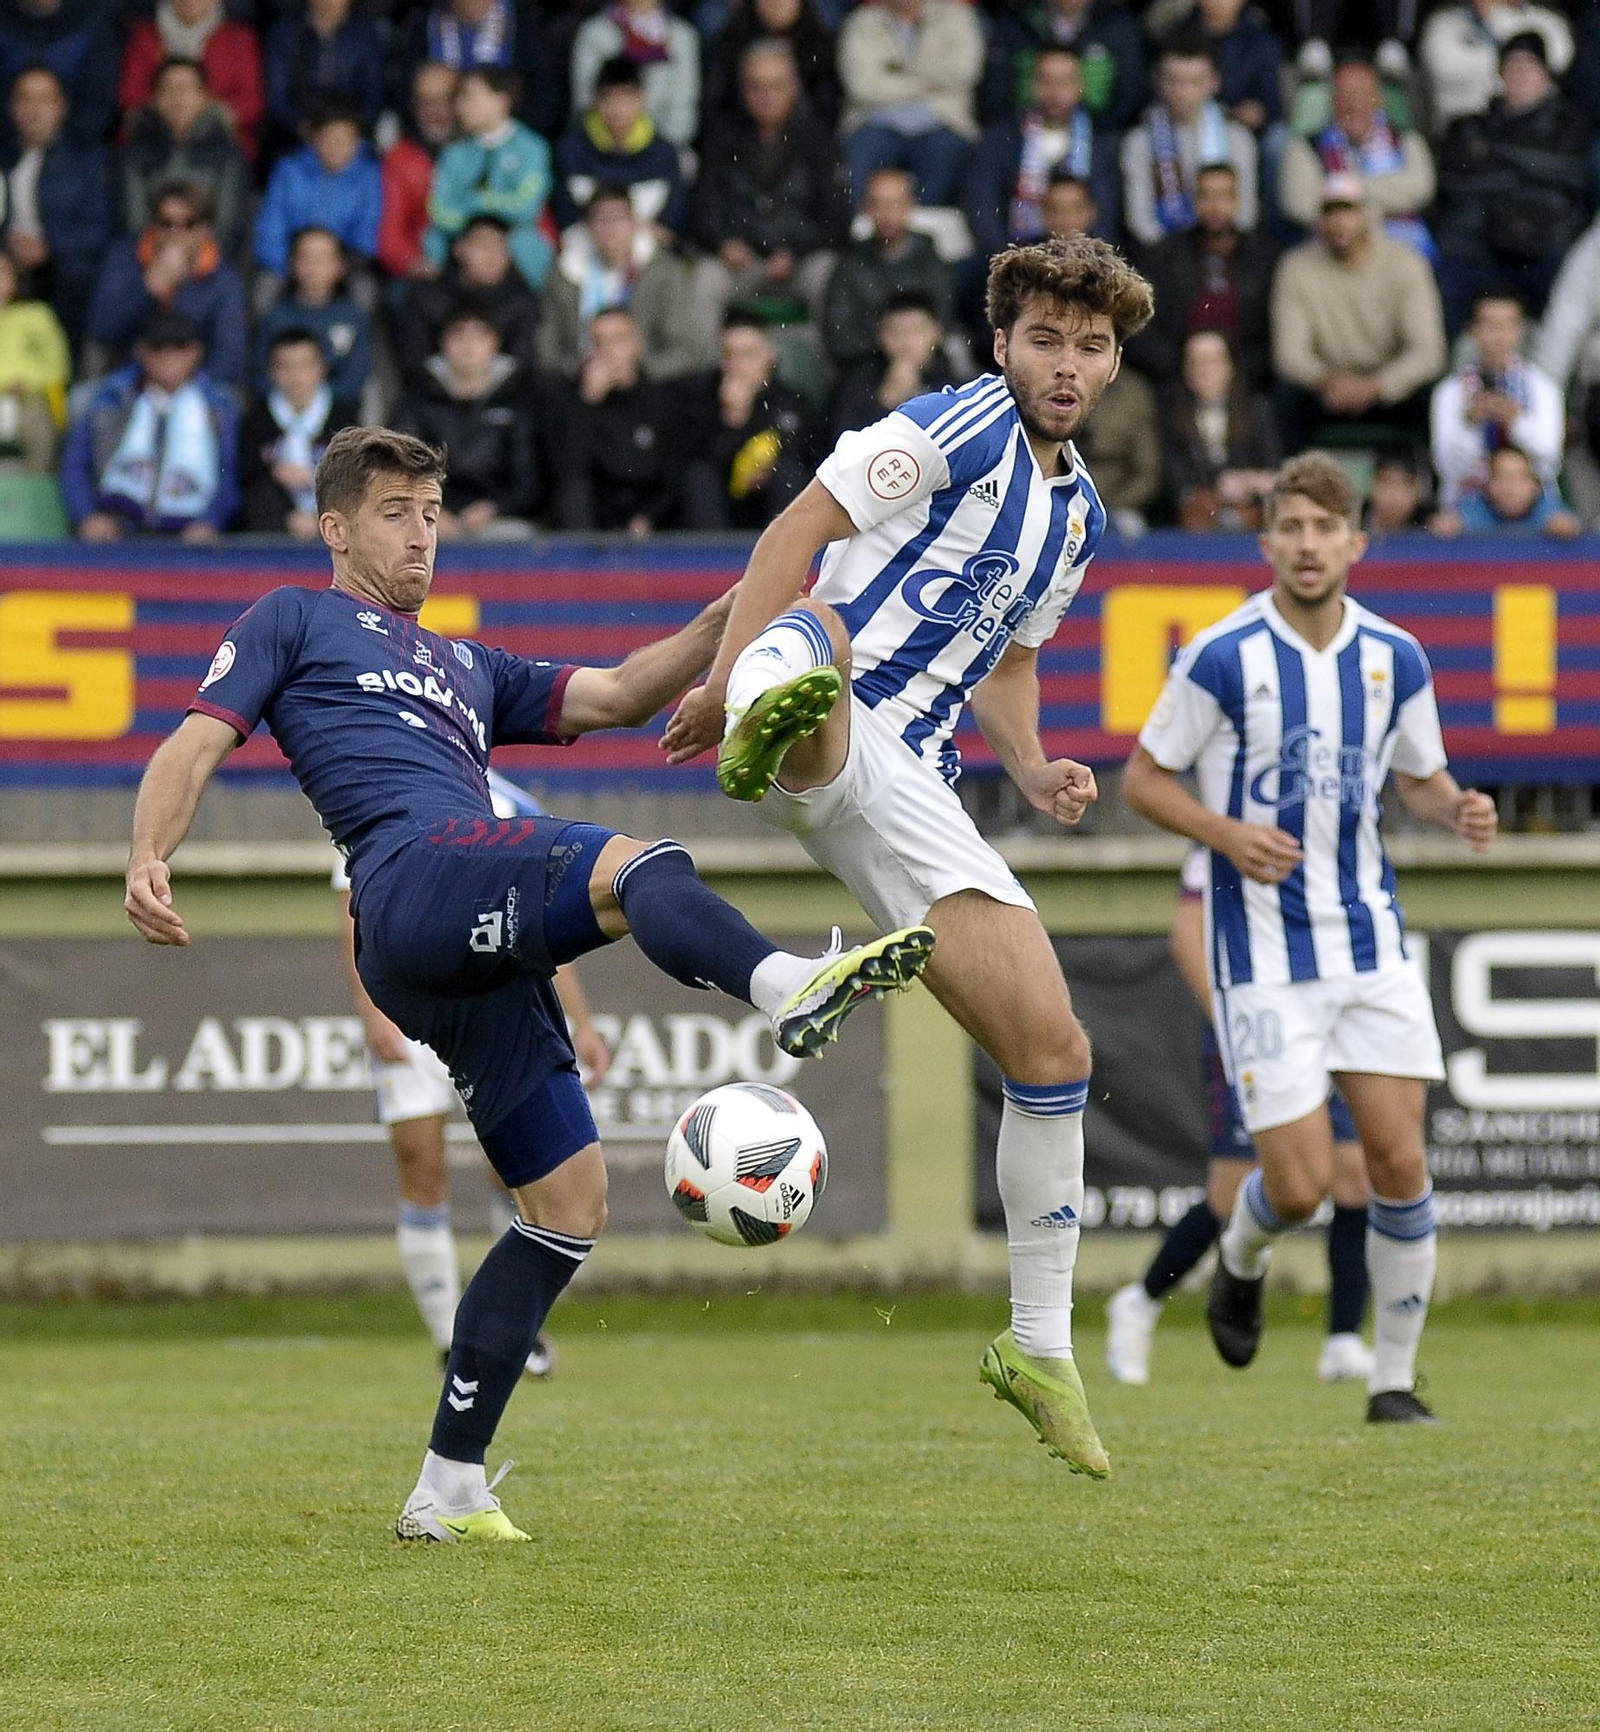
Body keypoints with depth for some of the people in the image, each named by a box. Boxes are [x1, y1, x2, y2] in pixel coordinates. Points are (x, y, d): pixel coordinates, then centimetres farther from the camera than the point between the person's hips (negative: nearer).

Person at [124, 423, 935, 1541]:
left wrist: (723, 623, 10)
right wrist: (149, 860, -10)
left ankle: (449, 1490, 5)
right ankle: (790, 987, -67)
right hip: (416, 876, -8)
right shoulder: (295, 622, 22)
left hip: (485, 963, 8)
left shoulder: (467, 670, 38)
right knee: (637, 866, -34)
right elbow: (198, 743, 9)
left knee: (570, 1205, 2)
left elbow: (615, 699, 27)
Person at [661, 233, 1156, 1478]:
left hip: (908, 788, 7)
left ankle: (1041, 1349, 15)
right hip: (830, 746, -7)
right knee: (812, 637, -44)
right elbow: (803, 524, -9)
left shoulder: (1080, 513, 22)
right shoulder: (963, 428, -3)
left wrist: (1034, 770, 14)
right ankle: (773, 722, -84)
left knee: (1052, 1049, 2)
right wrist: (728, 674, -20)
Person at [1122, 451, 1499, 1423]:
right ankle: (1242, 1263, 30)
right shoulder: (1222, 659, -9)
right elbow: (1144, 779, -1)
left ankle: (1395, 1382, 9)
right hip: (1266, 953, -4)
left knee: (1401, 1162, -4)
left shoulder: (1395, 658, 3)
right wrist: (1227, 834, -19)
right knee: (1301, 1183, -7)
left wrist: (1459, 810, -7)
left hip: (1371, 942, 4)